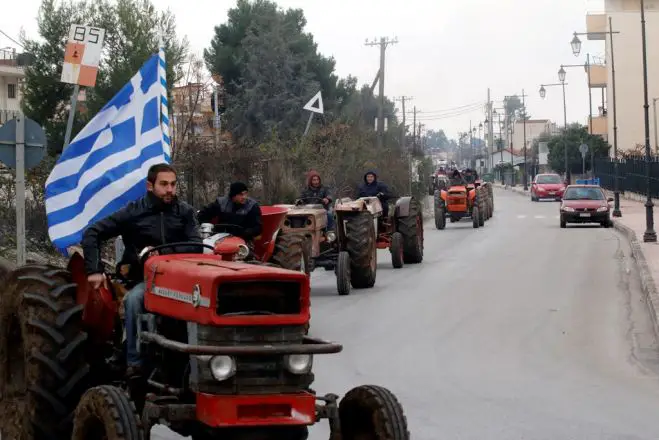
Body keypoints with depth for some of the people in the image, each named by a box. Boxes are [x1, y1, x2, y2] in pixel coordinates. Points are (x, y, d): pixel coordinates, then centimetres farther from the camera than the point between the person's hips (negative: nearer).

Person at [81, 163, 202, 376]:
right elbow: (92, 233, 3)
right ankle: (134, 363, -29)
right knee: (133, 299, -36)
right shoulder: (133, 212, 3)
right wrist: (94, 270, -9)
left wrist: (160, 253, -14)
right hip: (144, 279, -1)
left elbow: (196, 247, -3)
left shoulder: (184, 212, 8)